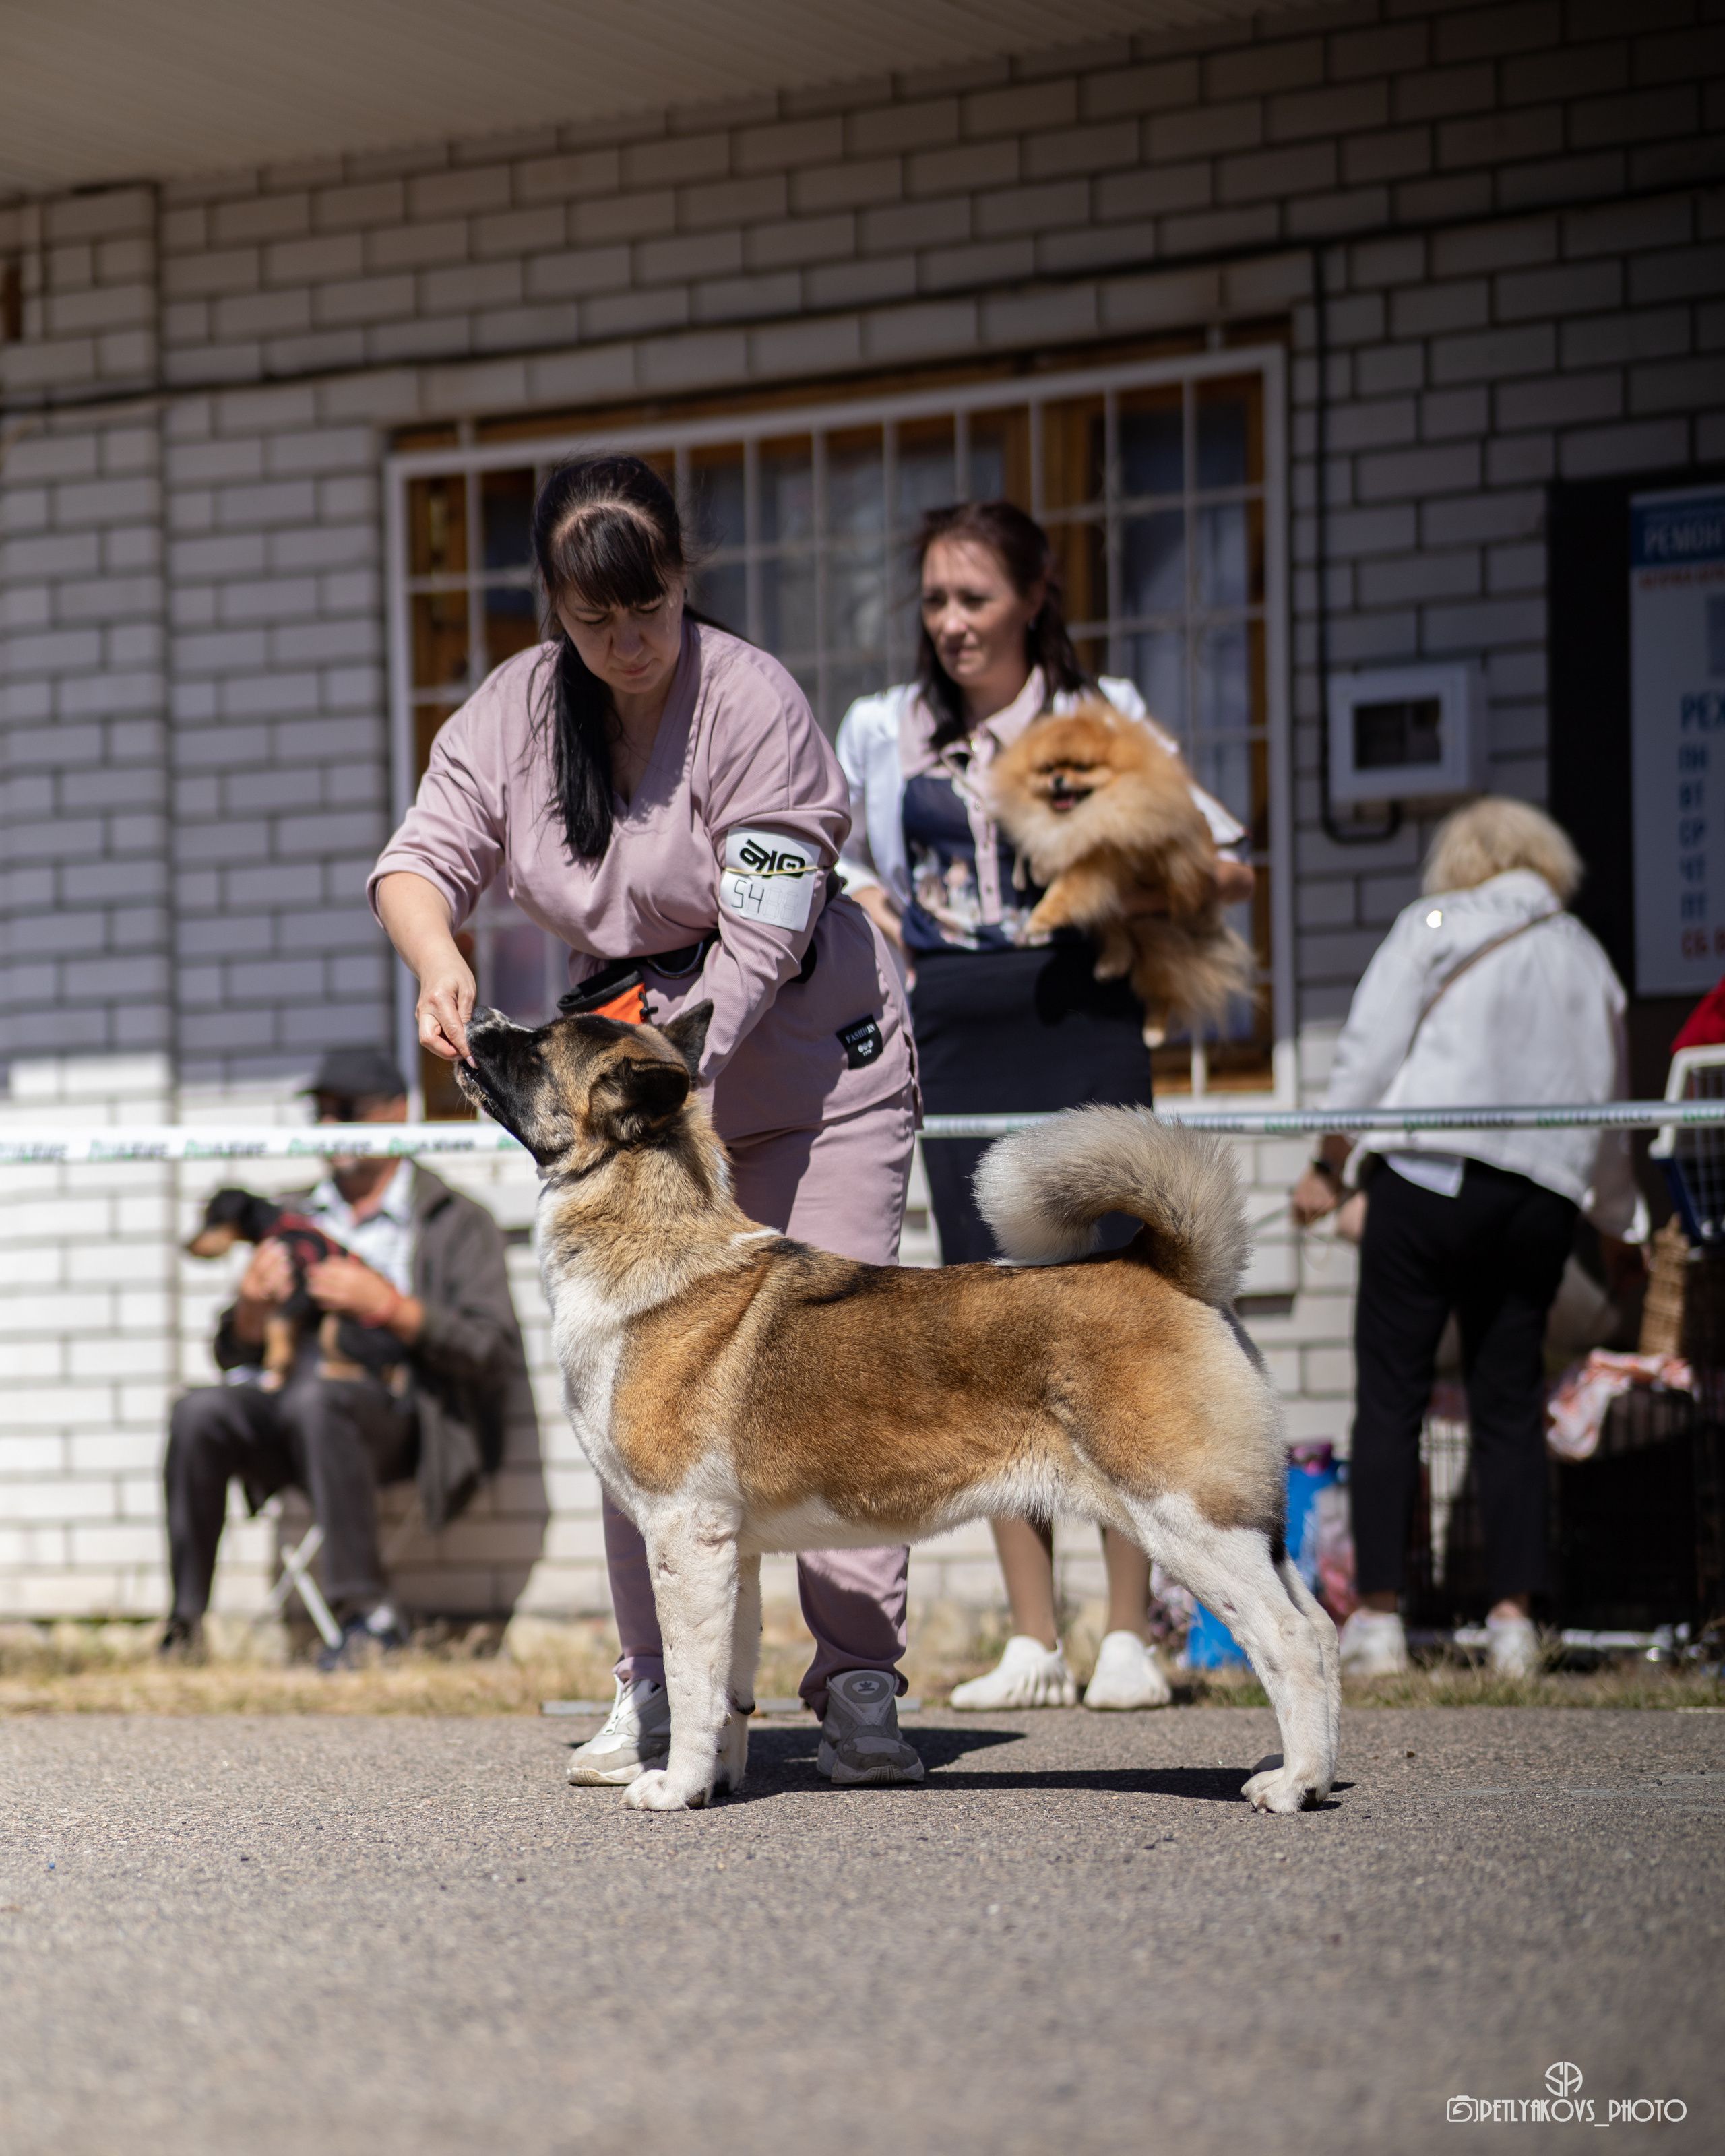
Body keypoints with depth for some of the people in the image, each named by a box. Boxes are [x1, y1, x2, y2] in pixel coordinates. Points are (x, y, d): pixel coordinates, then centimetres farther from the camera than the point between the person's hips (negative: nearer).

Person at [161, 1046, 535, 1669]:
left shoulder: (456, 1222, 10)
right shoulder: (294, 1216, 24)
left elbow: (490, 1350, -3)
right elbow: (235, 1355, 21)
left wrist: (385, 1305, -13)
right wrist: (253, 1307, -3)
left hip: (393, 1413, -5)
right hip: (284, 1410, 5)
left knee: (315, 1400, -38)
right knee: (199, 1411, -26)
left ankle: (370, 1617, -34)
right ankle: (186, 1628, -26)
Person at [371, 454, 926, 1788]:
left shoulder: (754, 703, -20)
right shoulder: (516, 709, -5)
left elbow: (761, 943, -24)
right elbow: (426, 857, -9)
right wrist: (441, 964, -32)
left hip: (809, 1063, -4)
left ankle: (859, 1680, -8)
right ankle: (663, 1687, 3)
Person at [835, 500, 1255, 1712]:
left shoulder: (1102, 720, 5)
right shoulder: (884, 733, 11)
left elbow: (1233, 861, 6)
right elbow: (832, 850, 27)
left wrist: (1151, 885, -13)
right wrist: (858, 896, 6)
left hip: (1080, 1023, -3)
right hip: (955, 1033, 3)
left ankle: (1130, 1636, -3)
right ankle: (1034, 1645, 4)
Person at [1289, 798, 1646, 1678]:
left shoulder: (1434, 924, 6)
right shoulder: (1588, 960, 19)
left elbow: (1369, 1051, -3)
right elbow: (1608, 1114, 26)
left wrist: (1330, 1164, 5)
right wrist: (1619, 1225, 38)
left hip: (1431, 1174, -4)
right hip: (1543, 1199, 4)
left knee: (1390, 1397, -1)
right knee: (1511, 1405, 8)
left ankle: (1379, 1615, -6)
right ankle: (1513, 1615, 2)